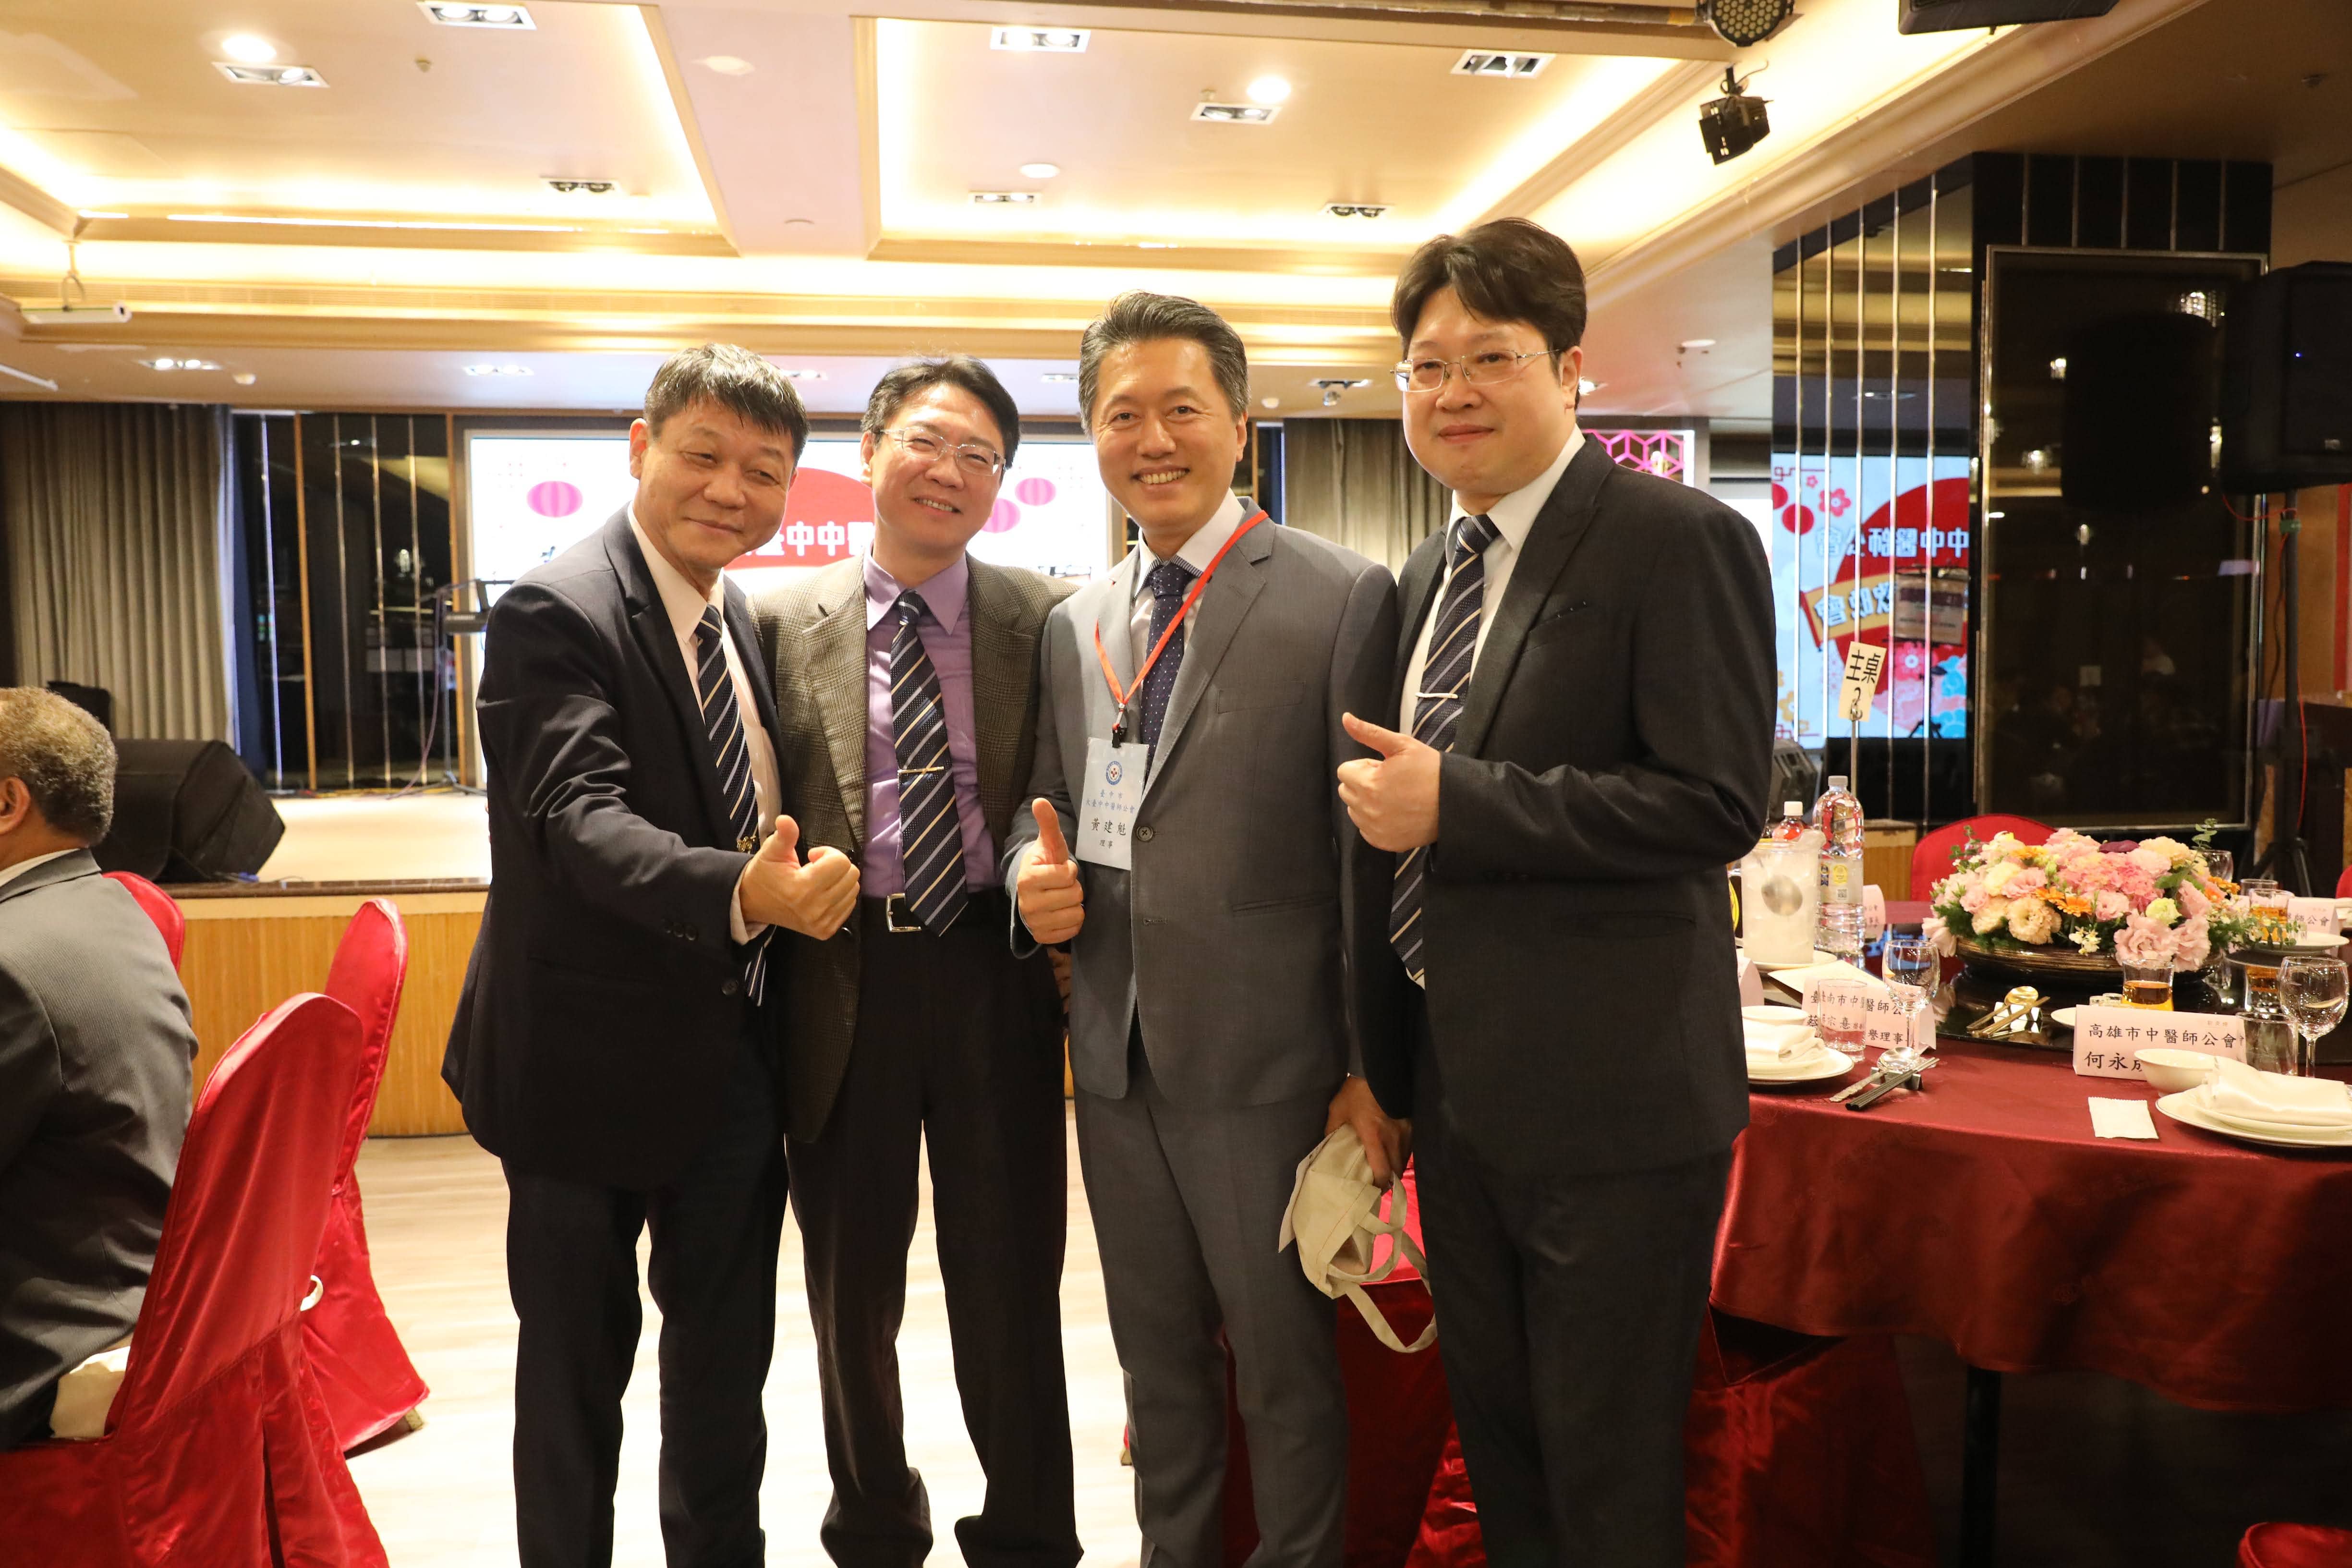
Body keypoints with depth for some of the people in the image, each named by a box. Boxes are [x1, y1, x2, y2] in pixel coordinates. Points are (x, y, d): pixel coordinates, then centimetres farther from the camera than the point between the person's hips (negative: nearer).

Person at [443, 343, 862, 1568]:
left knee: (728, 1345, 21)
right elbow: (581, 817, -30)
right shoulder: (556, 612, -16)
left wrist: (797, 882, 3)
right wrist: (741, 892, -45)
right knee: (579, 1362, 11)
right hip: (593, 1056, -7)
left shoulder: (742, 618, 7)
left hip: (737, 1052, 7)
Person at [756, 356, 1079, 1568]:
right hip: (843, 978, 1)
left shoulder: (1047, 617, 2)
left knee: (1009, 1282, 9)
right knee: (851, 1288, 16)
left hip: (995, 976, -1)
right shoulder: (784, 622, 3)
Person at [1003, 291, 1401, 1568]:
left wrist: (1373, 1066, -11)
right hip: (1115, 1053, 6)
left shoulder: (1341, 598, -8)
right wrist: (1034, 869, -5)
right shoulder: (1074, 622, 10)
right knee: (1158, 1361, 20)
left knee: (1284, 1363, 11)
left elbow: (1373, 846, -11)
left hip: (1261, 1062, -5)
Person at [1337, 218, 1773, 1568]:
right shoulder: (1435, 570, 12)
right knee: (1496, 1439, 22)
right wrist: (1392, 1068, 15)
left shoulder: (1682, 542, -13)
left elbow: (1718, 804, -21)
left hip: (1611, 1102, -7)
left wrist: (1453, 800, -22)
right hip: (1459, 1087, 8)